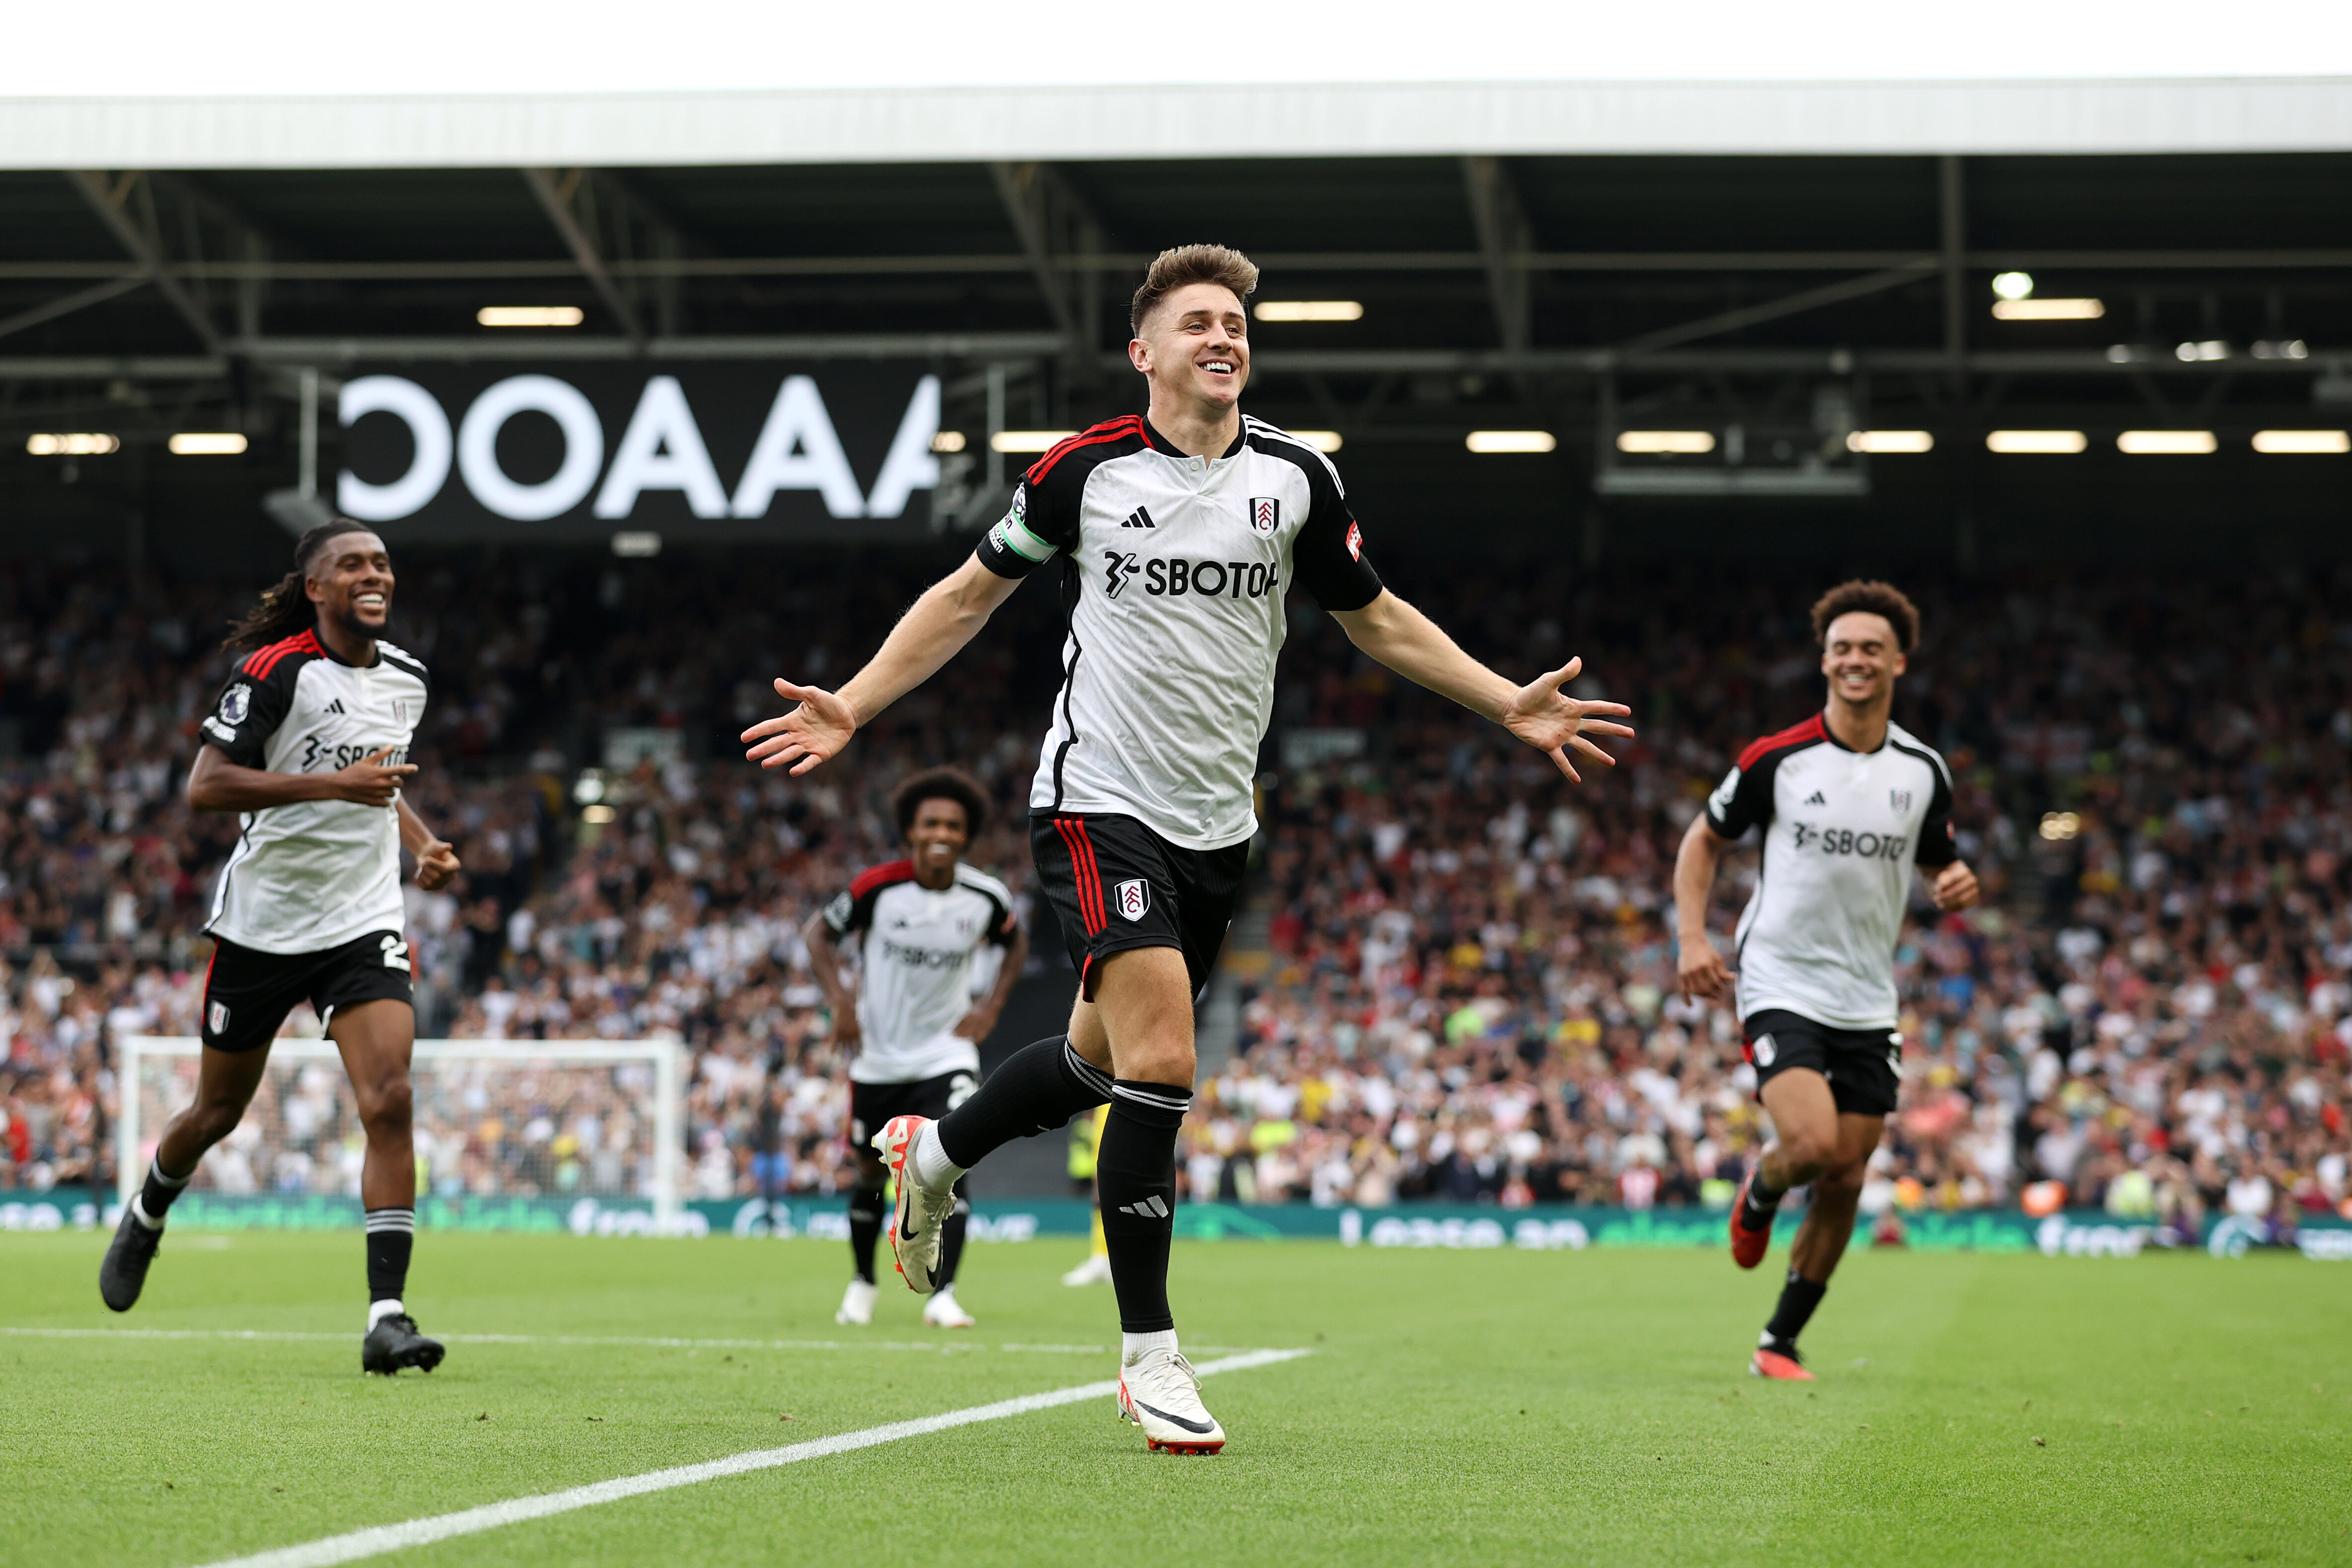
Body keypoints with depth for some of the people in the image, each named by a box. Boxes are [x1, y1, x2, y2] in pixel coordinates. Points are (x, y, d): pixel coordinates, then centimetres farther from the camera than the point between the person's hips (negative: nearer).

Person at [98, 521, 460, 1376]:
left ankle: (387, 1315, -18)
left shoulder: (406, 680, 7)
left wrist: (421, 842, 7)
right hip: (262, 921, -3)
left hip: (364, 923, 3)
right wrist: (332, 784, -27)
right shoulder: (276, 671, -13)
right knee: (218, 1111, 12)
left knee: (389, 1100, -17)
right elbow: (204, 787, -20)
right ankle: (145, 1218, 45)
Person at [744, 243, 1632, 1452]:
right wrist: (850, 708, -1)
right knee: (1160, 1063, -17)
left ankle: (933, 1154, 44)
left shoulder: (1298, 477, 3)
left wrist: (1511, 704, 8)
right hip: (1100, 801, -5)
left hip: (1216, 823, 5)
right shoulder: (1085, 471, -5)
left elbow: (1375, 619, 16)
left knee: (1102, 1060, 14)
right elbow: (970, 593, 6)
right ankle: (1149, 1353, -6)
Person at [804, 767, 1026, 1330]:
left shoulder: (986, 897, -10)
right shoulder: (879, 888, -16)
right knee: (872, 1174, 11)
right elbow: (820, 931, -1)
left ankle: (942, 1295, -17)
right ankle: (862, 1281, 34)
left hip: (947, 1056, 0)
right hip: (879, 1057, 0)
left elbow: (1015, 942, 12)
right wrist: (840, 998, -13)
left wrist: (992, 1005, -1)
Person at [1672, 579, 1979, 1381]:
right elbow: (1703, 840, 6)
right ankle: (1758, 1193, 14)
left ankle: (1779, 1343, 18)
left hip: (1868, 1004, 4)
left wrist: (1957, 885, -8)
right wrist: (1692, 936, -7)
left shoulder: (1924, 771, 4)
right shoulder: (1776, 759, -6)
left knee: (1845, 1179, 3)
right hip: (1781, 985, -4)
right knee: (1812, 1143, -24)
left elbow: (1940, 865, 17)